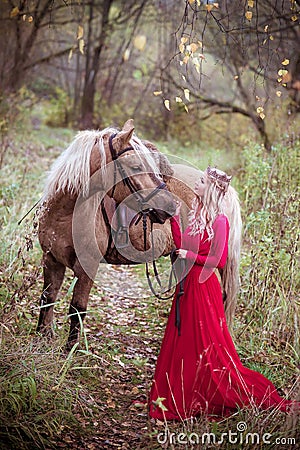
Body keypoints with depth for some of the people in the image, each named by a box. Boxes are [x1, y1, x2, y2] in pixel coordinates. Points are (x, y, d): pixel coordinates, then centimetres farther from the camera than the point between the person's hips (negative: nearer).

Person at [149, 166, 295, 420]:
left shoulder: (219, 221, -14)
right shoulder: (199, 216, 11)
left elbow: (219, 261, -16)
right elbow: (181, 246, 11)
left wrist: (191, 256, -16)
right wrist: (174, 218, 12)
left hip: (204, 286, -9)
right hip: (188, 285, 9)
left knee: (208, 345, -1)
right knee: (183, 341, 13)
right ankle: (184, 398, 24)